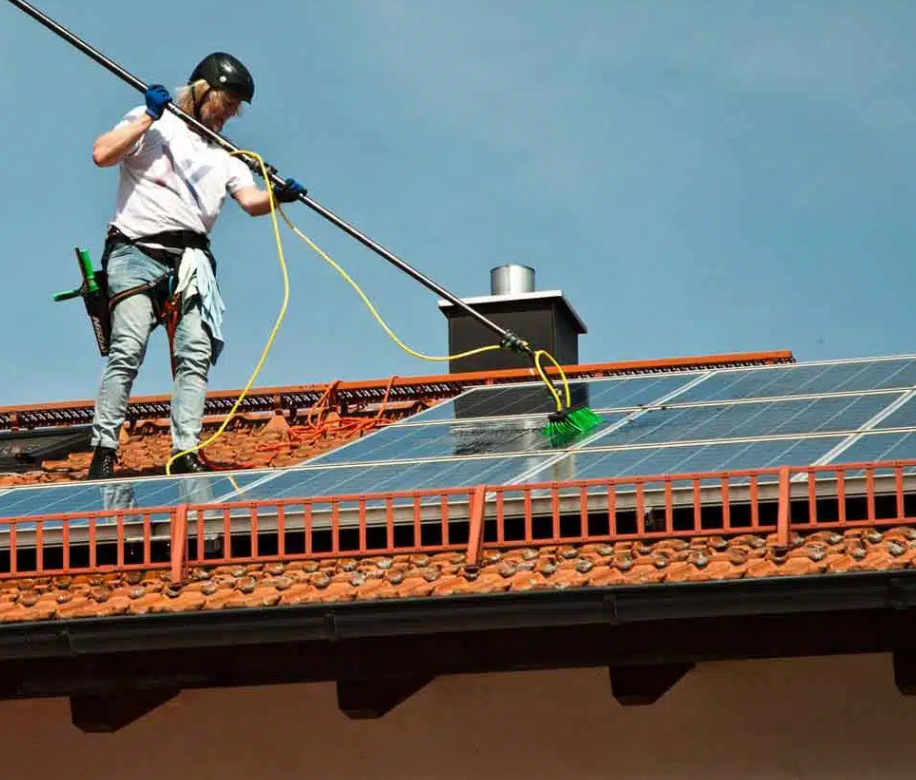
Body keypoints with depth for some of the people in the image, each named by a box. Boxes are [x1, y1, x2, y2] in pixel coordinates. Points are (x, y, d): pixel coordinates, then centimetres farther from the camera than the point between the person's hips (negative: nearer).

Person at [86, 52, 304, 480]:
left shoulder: (224, 154, 22)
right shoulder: (154, 124, 8)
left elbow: (251, 201, 6)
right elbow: (102, 154, -8)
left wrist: (279, 196, -16)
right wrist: (149, 116, -10)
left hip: (191, 260, 5)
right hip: (136, 252, -5)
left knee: (195, 354, -11)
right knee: (128, 348, -16)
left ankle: (185, 453, -12)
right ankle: (103, 451, -14)